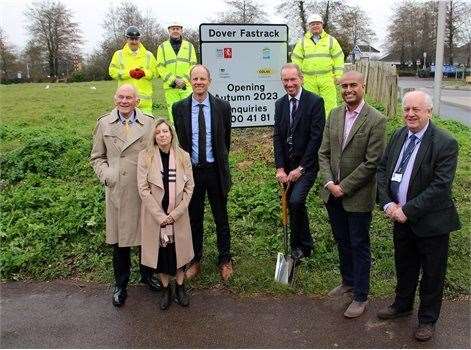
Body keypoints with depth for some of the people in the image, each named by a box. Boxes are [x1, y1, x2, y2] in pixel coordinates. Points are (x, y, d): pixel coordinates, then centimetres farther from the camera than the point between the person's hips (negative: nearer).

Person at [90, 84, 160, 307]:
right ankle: (121, 284, 27)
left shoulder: (149, 123, 2)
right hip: (117, 191, 0)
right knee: (119, 238, 9)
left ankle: (147, 274, 36)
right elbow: (97, 157, 12)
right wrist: (105, 174, -5)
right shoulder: (104, 124, 6)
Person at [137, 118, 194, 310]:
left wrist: (175, 214, -11)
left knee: (179, 250, 12)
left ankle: (180, 287, 31)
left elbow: (189, 187, -3)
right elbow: (143, 189, -11)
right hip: (154, 215, -1)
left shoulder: (183, 156, -3)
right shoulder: (145, 156, -8)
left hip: (178, 215, 1)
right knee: (161, 251, 10)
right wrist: (160, 216, -14)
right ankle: (165, 289, 30)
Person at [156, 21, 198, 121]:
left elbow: (193, 66, 6)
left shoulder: (189, 46, 12)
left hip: (187, 86, 0)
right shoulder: (162, 47, 10)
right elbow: (160, 67, 3)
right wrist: (173, 80, -11)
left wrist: (184, 80, -9)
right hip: (170, 87, 0)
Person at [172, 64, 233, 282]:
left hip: (215, 170, 0)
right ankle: (195, 260, 29)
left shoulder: (222, 106, -3)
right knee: (194, 217, 12)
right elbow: (178, 140, 7)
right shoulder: (179, 108, -1)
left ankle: (225, 260, 28)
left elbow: (226, 139, 7)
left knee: (221, 217, 11)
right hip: (191, 170, 1)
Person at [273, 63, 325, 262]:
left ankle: (298, 246, 1)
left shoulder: (315, 102, -9)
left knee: (295, 201, -21)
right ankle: (305, 246, 31)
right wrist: (280, 168, -7)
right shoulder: (280, 104, 7)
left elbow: (316, 137, -14)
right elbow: (277, 137, 3)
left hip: (306, 165, -5)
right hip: (288, 165, 6)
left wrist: (301, 168, -16)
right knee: (294, 205, 12)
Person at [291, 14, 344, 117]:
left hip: (327, 78, -1)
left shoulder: (331, 40, 9)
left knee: (330, 103, -3)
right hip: (308, 80, 1)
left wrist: (338, 75, 2)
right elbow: (296, 60, 10)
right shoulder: (302, 42, 10)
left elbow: (338, 58, 9)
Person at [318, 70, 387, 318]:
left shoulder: (376, 120, -14)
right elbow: (324, 153, 4)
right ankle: (348, 282, 41)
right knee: (342, 242, 20)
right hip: (332, 193, 6)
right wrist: (329, 183, -9)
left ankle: (360, 296, 23)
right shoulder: (334, 115, 4)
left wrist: (344, 187, -15)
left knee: (359, 246, 8)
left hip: (358, 196, -5)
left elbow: (372, 163, -17)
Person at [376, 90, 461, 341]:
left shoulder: (445, 144, -18)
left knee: (432, 273, 13)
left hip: (431, 222, -5)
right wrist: (387, 203, -10)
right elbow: (382, 169, 4)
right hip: (401, 217, 5)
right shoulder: (398, 136, 1)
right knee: (404, 266, 24)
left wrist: (408, 210, -22)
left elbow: (441, 186, -22)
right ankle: (402, 305, 47)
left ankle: (428, 319, 34)